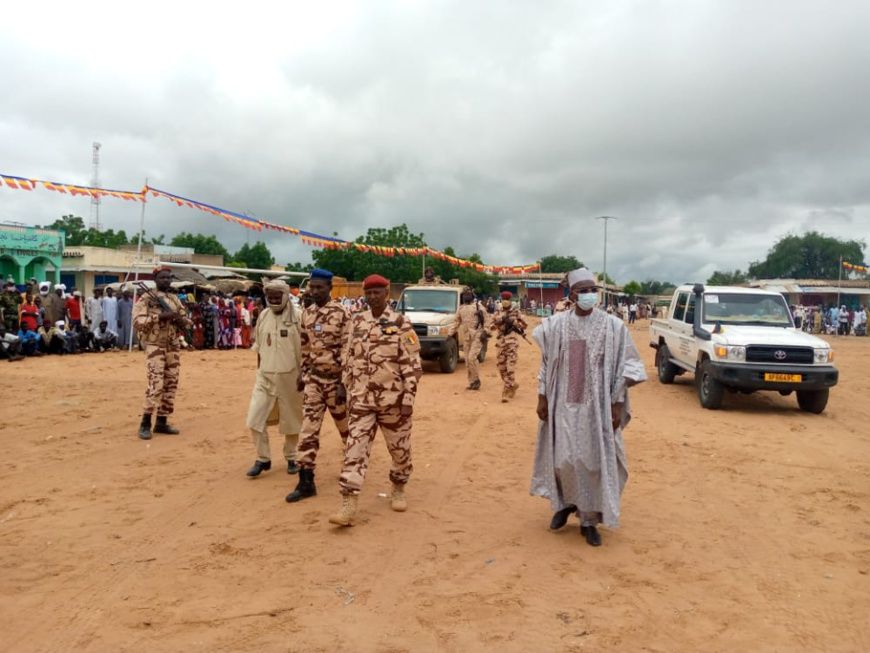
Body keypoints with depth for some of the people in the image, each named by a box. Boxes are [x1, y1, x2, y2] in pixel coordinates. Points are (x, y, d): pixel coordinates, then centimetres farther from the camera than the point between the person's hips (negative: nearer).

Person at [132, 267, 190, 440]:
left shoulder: (175, 299, 13)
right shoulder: (146, 299, -5)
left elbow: (185, 322, 16)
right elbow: (137, 321, -16)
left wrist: (179, 319, -6)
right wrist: (159, 316, -22)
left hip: (173, 347, 6)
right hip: (155, 347, -6)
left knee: (171, 384, 6)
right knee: (156, 385, -13)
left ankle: (162, 422, 15)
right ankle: (145, 423, -3)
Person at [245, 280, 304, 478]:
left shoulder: (297, 316, -10)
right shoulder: (263, 316, 5)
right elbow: (259, 347, 13)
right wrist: (259, 372, 13)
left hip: (290, 376, -4)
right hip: (265, 376, 4)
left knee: (291, 419, 8)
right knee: (255, 418, 0)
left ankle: (291, 458, 28)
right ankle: (263, 459, 16)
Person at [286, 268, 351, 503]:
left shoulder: (341, 314, -13)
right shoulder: (307, 313, 5)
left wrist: (345, 383, -17)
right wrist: (302, 373, 12)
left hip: (335, 378, -5)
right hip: (313, 378, 5)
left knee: (345, 425, 12)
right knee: (308, 429, 1)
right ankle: (306, 482, 5)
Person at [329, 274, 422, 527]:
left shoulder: (400, 324, -7)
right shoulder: (356, 322, 5)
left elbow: (412, 364, -8)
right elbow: (348, 357, 13)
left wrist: (408, 398, -13)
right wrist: (345, 386, 10)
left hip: (393, 399, -2)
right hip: (362, 399, 3)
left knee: (400, 448, 11)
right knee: (355, 449, -4)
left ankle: (398, 490, 34)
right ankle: (348, 506, -4)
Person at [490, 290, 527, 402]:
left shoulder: (516, 311, 2)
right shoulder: (499, 313, 13)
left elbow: (524, 325, 3)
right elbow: (492, 326, 7)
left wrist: (514, 322, -13)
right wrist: (500, 320, -11)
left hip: (512, 341, -5)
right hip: (501, 341, 5)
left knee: (510, 367, -11)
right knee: (501, 366, 9)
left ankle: (506, 391, -10)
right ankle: (513, 384, 29)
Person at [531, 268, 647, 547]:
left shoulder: (613, 326, -6)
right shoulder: (555, 325, -1)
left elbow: (624, 368, -3)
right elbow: (546, 365, 6)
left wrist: (617, 405, -7)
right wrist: (542, 398, 3)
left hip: (598, 407, -1)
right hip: (564, 405, 1)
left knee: (594, 461, 3)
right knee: (563, 459, 6)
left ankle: (589, 519, 19)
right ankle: (565, 503, 33)